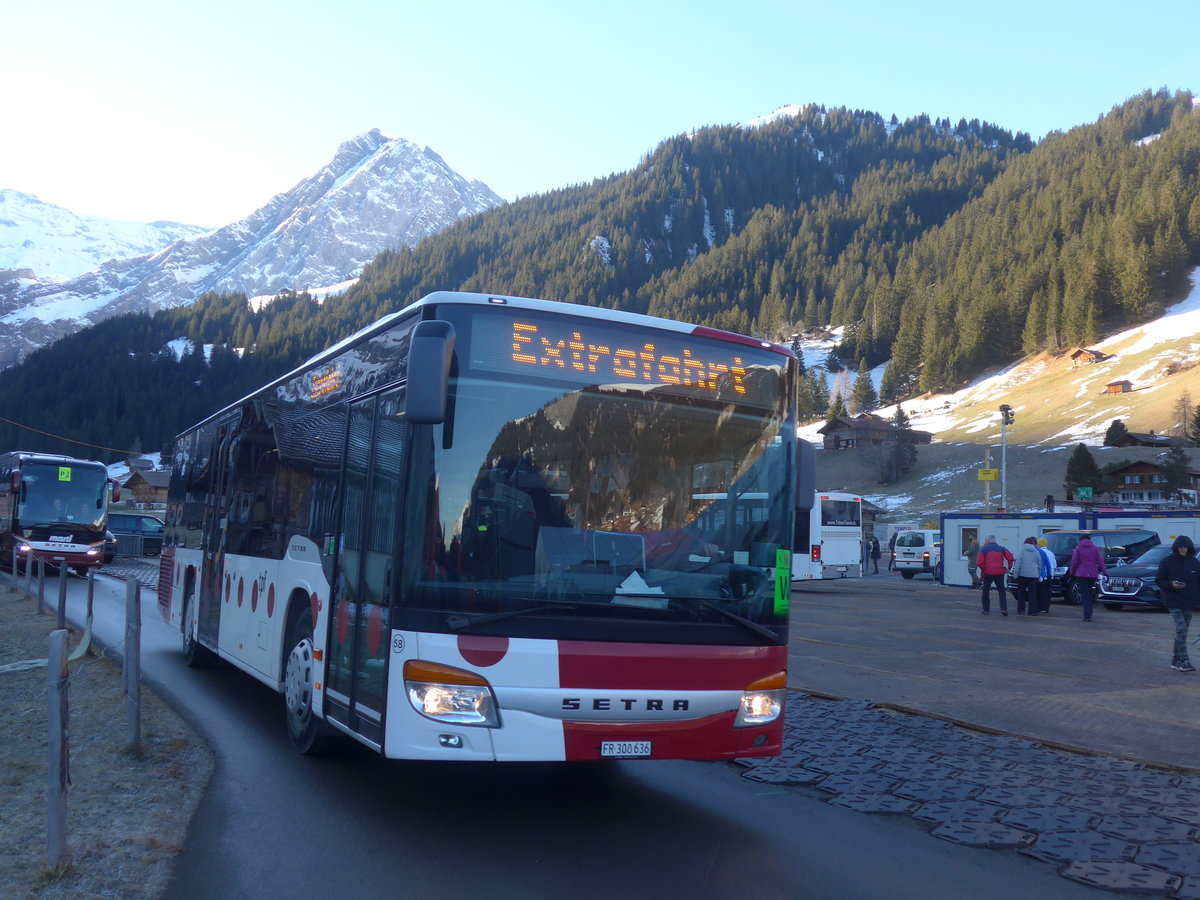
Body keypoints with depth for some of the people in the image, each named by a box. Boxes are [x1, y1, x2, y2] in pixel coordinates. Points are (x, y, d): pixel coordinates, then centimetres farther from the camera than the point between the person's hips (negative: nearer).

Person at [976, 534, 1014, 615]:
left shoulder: (984, 549, -1)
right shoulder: (1001, 548, 9)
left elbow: (979, 562, -11)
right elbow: (1010, 557, -4)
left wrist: (983, 569, 3)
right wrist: (1009, 568, 5)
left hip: (988, 573, -3)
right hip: (1000, 572, 3)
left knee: (986, 591, 9)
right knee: (1001, 590, 11)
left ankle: (986, 610, 9)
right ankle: (1004, 609, -1)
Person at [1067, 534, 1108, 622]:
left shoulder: (1078, 548, 0)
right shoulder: (1095, 548, 8)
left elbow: (1074, 562, -2)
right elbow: (1101, 561, 4)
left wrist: (1071, 572, 8)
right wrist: (1105, 572, 5)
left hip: (1081, 574, -3)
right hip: (1092, 574, 3)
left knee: (1085, 595, -3)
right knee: (1090, 594, 16)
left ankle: (1087, 616, -12)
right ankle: (1088, 614, 23)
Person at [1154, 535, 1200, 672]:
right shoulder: (1167, 562, -2)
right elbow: (1159, 581, 0)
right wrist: (1171, 584, -18)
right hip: (1174, 601, -4)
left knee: (1182, 632, 8)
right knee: (1181, 629, -15)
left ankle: (1176, 660, 17)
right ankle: (1184, 661, -16)